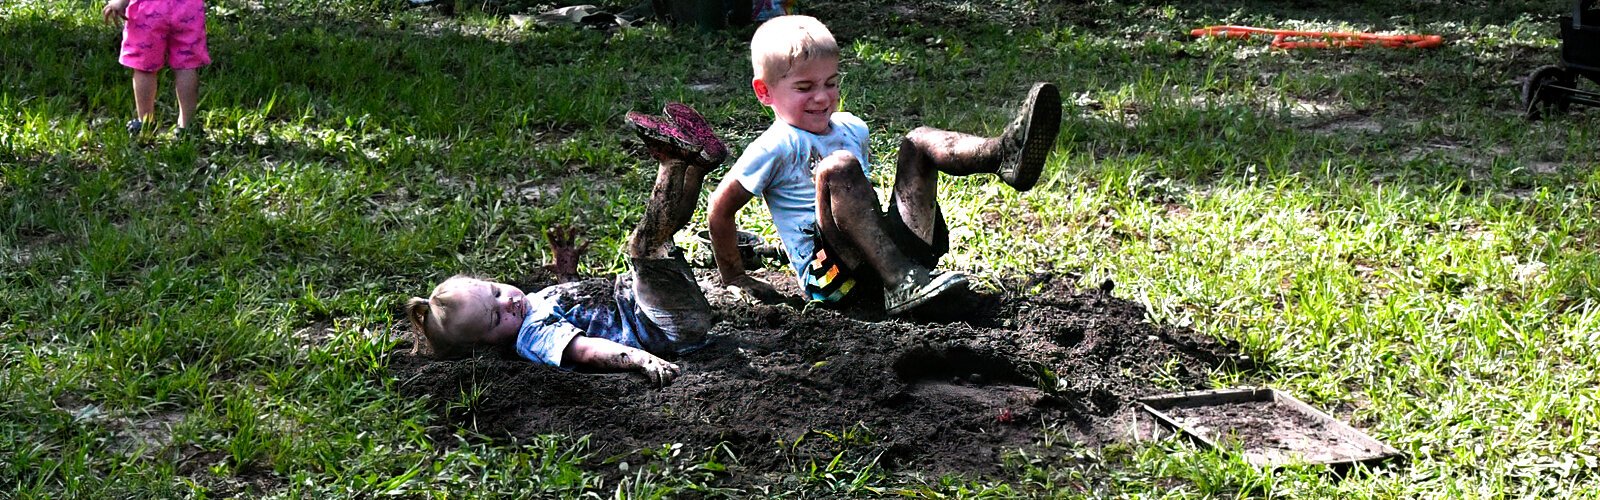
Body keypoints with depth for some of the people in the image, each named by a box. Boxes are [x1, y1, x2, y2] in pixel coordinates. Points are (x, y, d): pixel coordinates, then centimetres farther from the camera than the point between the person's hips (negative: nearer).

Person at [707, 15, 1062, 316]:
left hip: (899, 245, 7)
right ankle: (900, 285, -43)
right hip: (830, 276, -6)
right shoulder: (776, 148, -2)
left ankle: (1004, 153, -35)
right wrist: (734, 278, 5)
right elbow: (721, 208, 1)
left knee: (917, 142, -2)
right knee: (838, 166, -29)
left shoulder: (852, 129, 20)